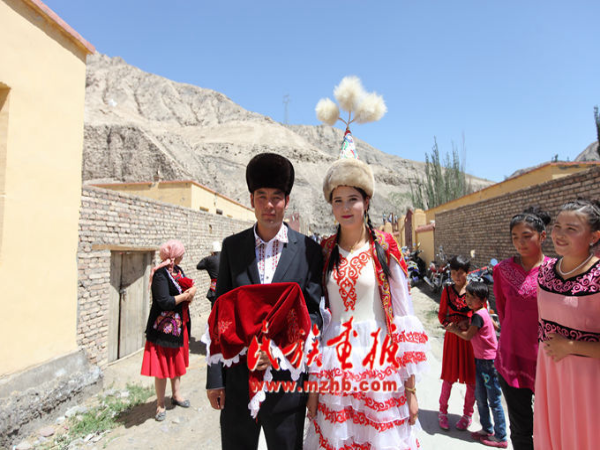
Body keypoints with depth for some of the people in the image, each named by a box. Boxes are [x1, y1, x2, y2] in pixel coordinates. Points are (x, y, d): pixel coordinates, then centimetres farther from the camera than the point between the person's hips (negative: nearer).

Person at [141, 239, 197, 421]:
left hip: (179, 324, 8)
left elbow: (188, 290, 12)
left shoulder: (178, 270, 6)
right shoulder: (160, 274, -19)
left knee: (176, 361, 20)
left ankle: (176, 395, 37)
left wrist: (190, 294, -11)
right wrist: (186, 295, -16)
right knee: (162, 365, 4)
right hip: (163, 326, -8)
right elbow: (164, 302, -25)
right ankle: (160, 404, 20)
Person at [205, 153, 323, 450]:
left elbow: (313, 313, -3)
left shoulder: (309, 250, -5)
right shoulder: (232, 246, 1)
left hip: (286, 378, -1)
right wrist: (215, 377, 2)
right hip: (237, 378, 2)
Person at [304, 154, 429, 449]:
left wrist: (410, 387, -4)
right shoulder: (323, 252, 2)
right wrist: (312, 385, 5)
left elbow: (403, 316, -4)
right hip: (334, 364, 2)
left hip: (378, 362, -2)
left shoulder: (384, 249, -5)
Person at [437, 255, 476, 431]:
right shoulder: (447, 290, 2)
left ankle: (467, 414, 27)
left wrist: (468, 322, -17)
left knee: (471, 377, 8)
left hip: (470, 337, -1)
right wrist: (451, 324, -11)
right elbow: (441, 315, 7)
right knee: (449, 375, 8)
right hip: (452, 337, 1)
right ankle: (443, 411, 25)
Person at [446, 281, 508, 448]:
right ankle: (487, 429, 31)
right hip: (480, 360, 10)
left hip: (489, 361, -10)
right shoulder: (482, 312, 7)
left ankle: (500, 438, 14)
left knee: (494, 401, 2)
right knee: (480, 397, 17)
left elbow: (468, 336, -17)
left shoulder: (478, 315, -21)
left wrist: (453, 329, -1)